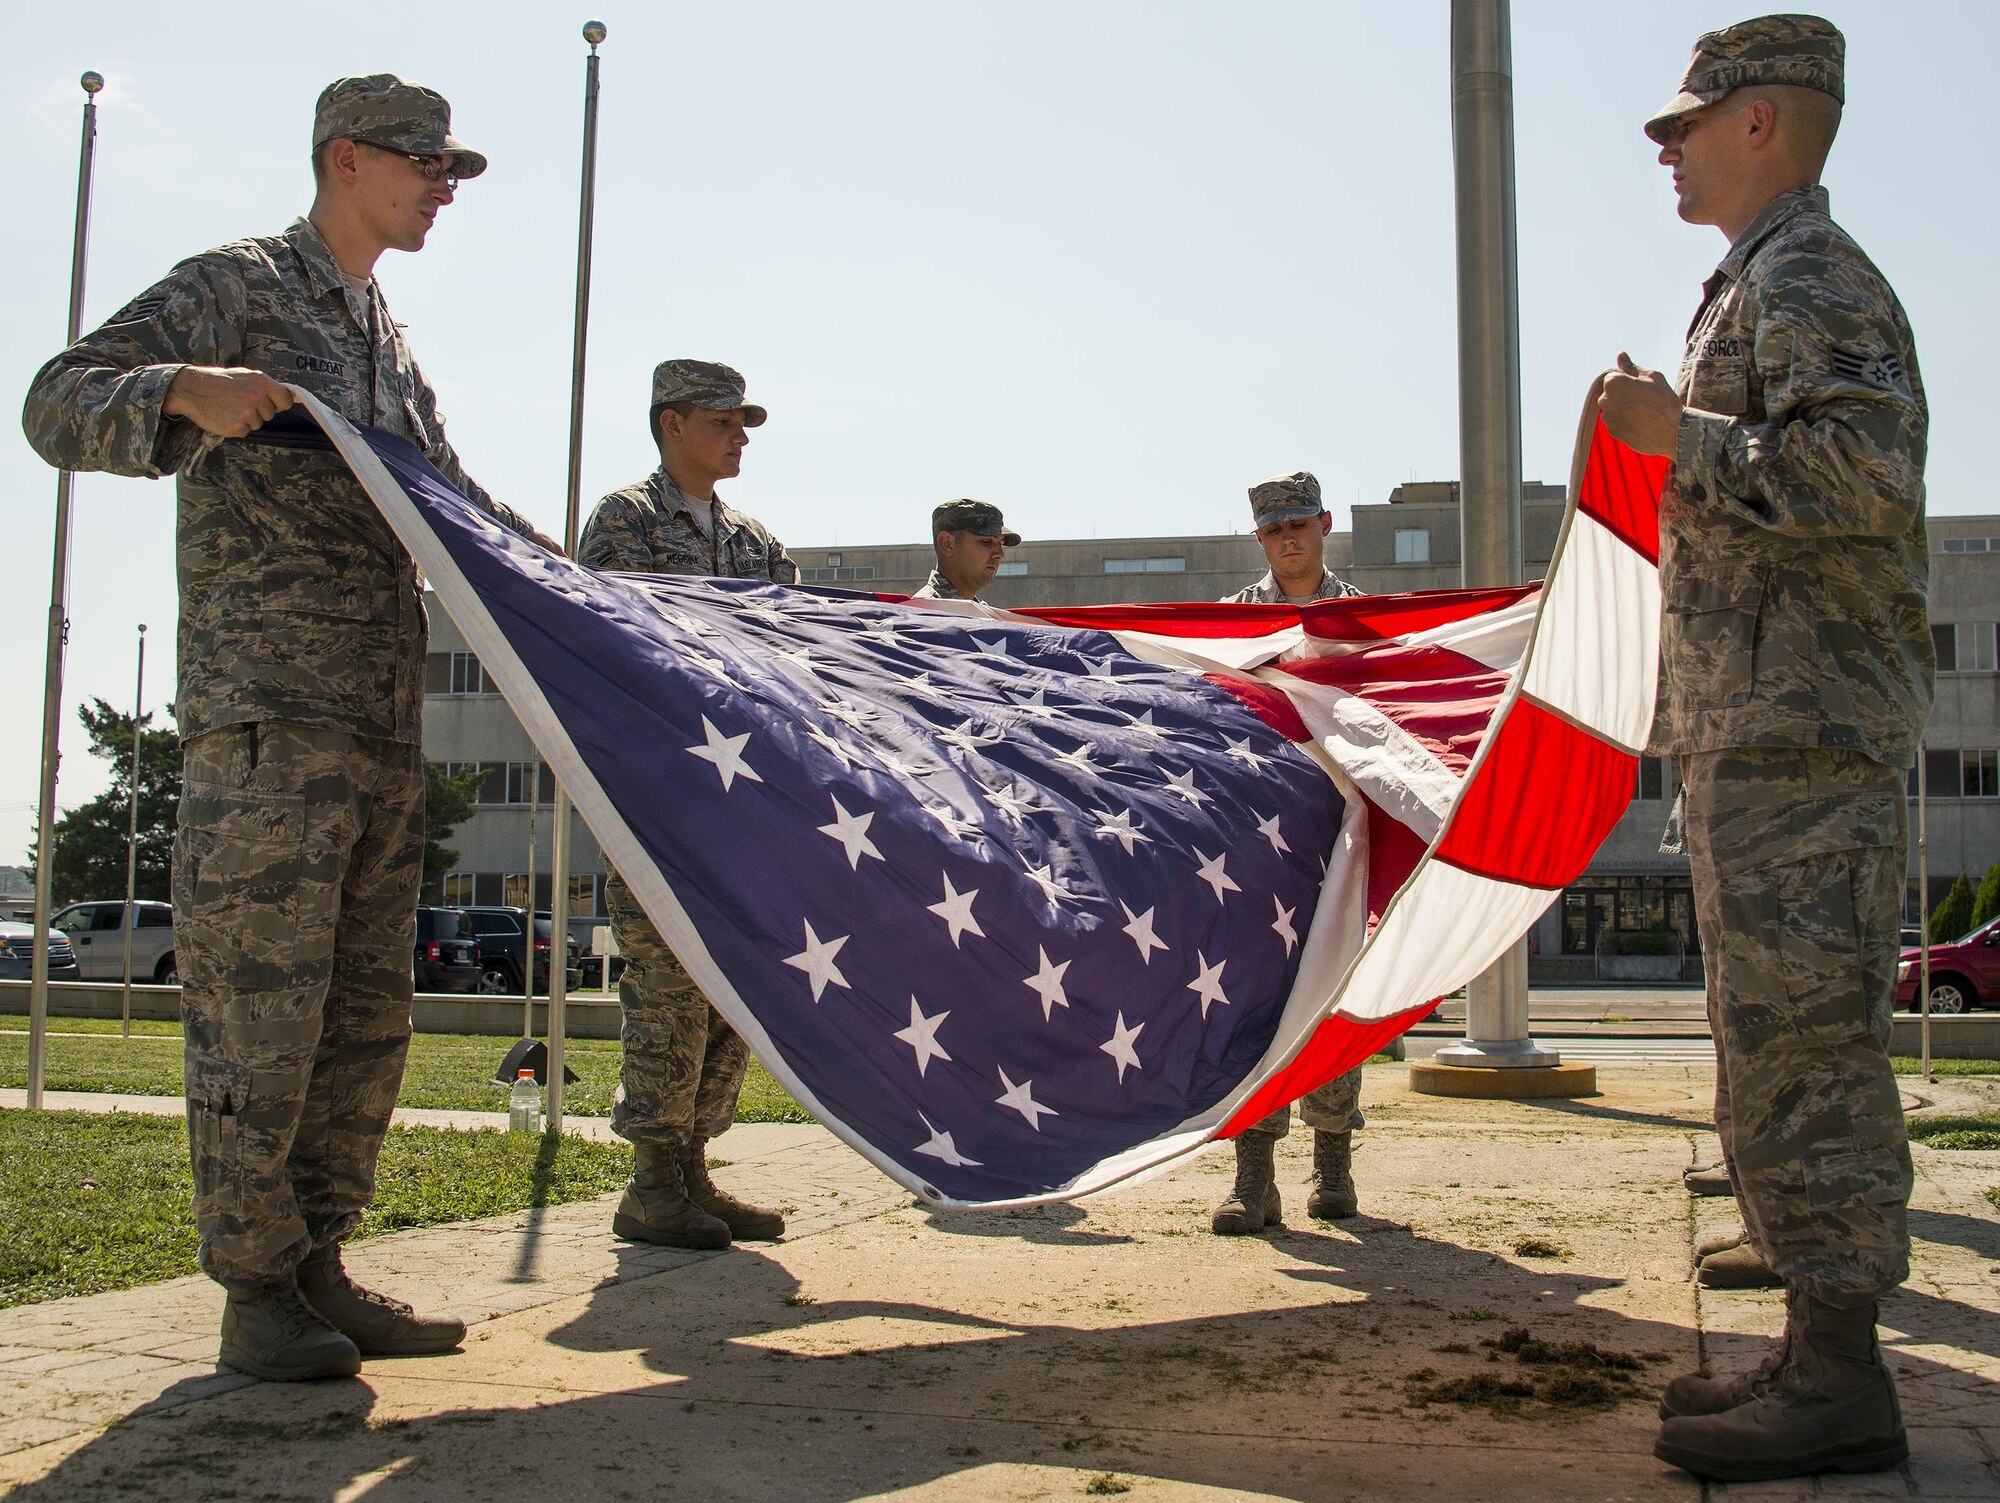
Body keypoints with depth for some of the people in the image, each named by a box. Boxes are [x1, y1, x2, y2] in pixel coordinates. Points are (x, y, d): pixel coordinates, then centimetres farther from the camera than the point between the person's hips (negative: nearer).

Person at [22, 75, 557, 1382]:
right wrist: (184, 390, -26)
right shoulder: (235, 288, 2)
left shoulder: (393, 350, 24)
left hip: (384, 724, 8)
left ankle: (319, 1271, 16)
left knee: (366, 1010, 7)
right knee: (259, 1002, -7)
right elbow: (59, 404, -6)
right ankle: (254, 1291, 3)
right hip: (266, 709, -8)